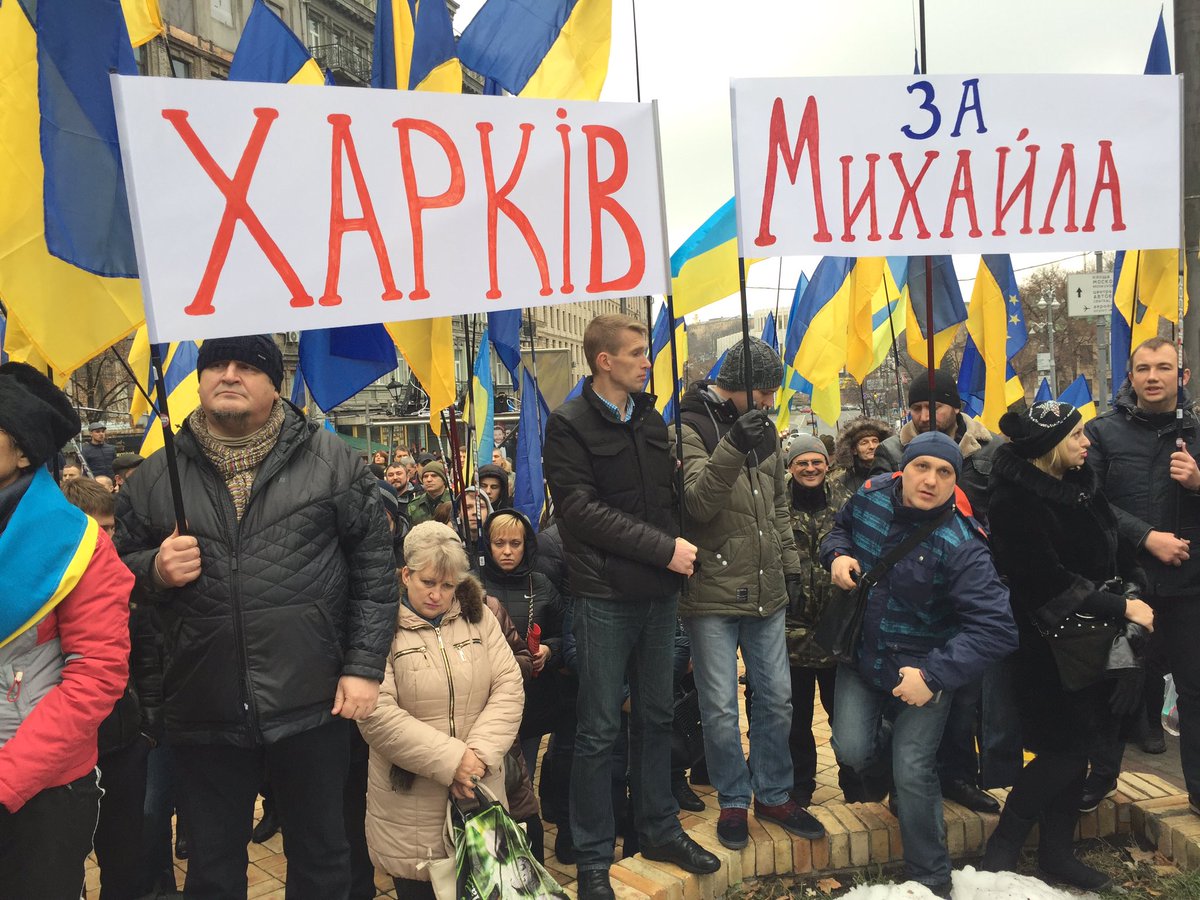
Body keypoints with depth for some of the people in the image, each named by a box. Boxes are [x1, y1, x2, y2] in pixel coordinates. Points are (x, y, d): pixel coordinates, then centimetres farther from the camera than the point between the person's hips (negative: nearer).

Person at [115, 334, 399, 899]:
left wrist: (364, 666, -5)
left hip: (311, 706, -2)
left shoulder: (330, 460, -1)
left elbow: (373, 566, -1)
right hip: (202, 713, 2)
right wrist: (155, 571, -9)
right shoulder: (155, 476, 6)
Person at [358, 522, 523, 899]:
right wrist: (450, 761, -18)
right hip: (410, 801, -3)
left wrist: (480, 754, -13)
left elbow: (509, 688, 1)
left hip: (479, 788, 3)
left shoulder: (479, 618, 7)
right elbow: (376, 714, -16)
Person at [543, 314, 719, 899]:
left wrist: (679, 547, 2)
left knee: (656, 717, 16)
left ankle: (659, 829, 31)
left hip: (659, 593, 6)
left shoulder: (650, 420, 13)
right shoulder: (569, 425, -7)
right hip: (606, 597, -6)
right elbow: (581, 509, -16)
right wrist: (663, 548, -17)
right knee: (600, 729, 3)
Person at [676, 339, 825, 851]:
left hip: (766, 592, 7)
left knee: (776, 698, 14)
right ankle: (733, 802, 21)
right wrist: (733, 446, -36)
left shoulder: (763, 430, 12)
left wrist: (790, 564, 17)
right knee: (720, 708, 3)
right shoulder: (691, 429, -10)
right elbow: (698, 502, -24)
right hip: (712, 596, -6)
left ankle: (773, 794, 30)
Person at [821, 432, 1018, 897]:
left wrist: (934, 675, -30)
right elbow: (841, 528, 13)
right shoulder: (870, 497, -11)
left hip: (921, 670, -3)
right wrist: (837, 554, -10)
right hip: (861, 657, 4)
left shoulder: (960, 545, -26)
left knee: (913, 774, -6)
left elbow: (994, 627, -27)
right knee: (851, 751, -9)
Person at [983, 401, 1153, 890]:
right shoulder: (1016, 500, -18)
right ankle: (1002, 847, 9)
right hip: (1047, 642, -8)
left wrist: (1135, 589, -2)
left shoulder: (1081, 486, 8)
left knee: (1076, 744, 13)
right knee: (1065, 747, -5)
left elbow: (1116, 547, 13)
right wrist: (1120, 607, -19)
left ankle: (1057, 850, 26)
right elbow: (1046, 579, -23)